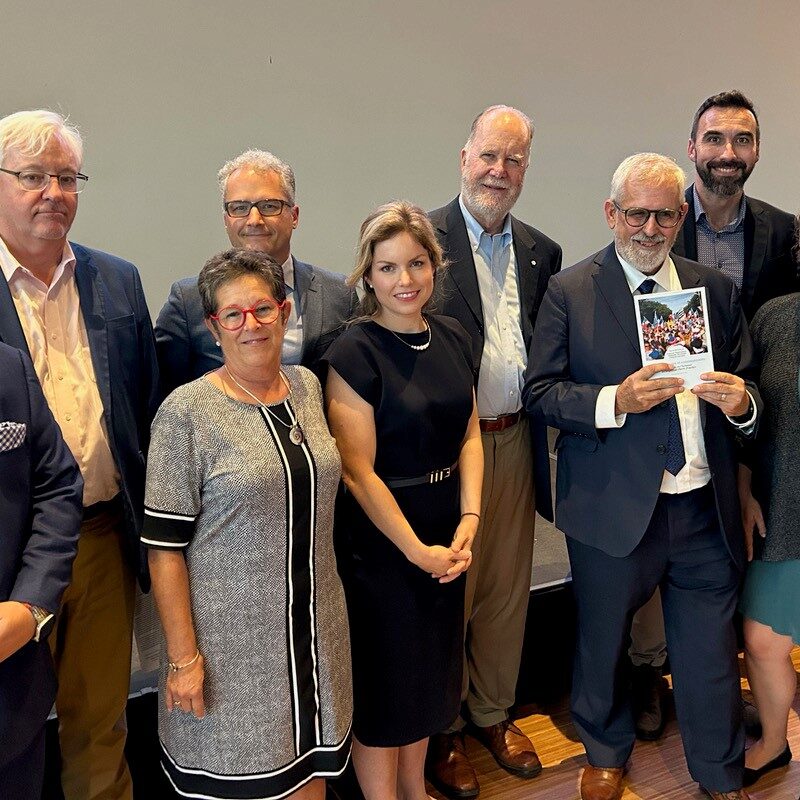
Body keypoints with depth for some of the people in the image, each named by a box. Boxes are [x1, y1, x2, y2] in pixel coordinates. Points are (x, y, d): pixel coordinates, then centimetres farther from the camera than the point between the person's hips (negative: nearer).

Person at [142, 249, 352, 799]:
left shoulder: (307, 387, 4)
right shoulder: (187, 412, -13)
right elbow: (165, 546, -11)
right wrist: (183, 656, -11)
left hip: (316, 630, 5)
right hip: (233, 639, -4)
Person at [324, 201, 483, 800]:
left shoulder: (453, 338, 2)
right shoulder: (355, 353, -16)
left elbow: (469, 435, 6)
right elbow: (358, 472, -18)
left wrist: (469, 520, -6)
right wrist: (417, 549, -15)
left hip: (446, 533, 7)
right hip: (380, 539, -6)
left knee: (429, 667, 21)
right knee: (385, 681, 10)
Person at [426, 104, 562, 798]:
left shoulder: (541, 252, 10)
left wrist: (542, 428, -3)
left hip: (515, 442, 5)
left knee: (507, 591, 18)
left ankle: (494, 713, 40)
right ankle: (443, 729, 31)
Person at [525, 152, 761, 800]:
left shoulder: (717, 289, 8)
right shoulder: (569, 291, -2)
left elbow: (747, 392, 11)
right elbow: (541, 391, -6)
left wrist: (742, 401, -13)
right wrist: (616, 400, -22)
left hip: (706, 509, 3)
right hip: (614, 508, -2)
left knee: (712, 649, 14)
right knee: (603, 643, 17)